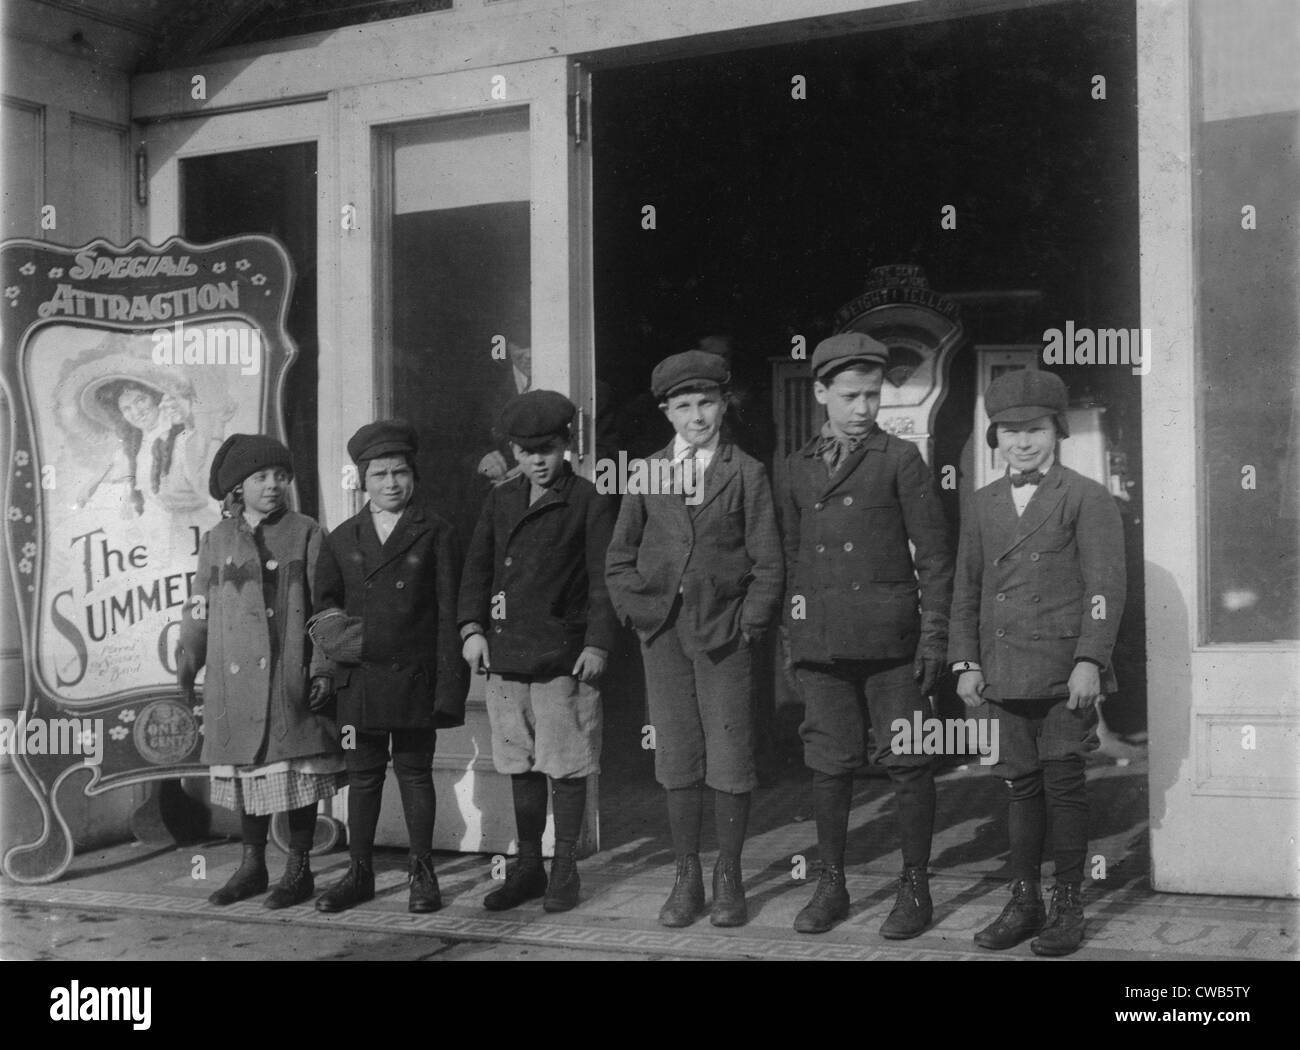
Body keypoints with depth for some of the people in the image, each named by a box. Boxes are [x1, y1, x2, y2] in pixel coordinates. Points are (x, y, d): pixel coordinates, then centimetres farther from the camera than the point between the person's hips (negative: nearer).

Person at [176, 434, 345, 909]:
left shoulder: (306, 534, 2)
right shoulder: (217, 540, 11)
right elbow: (200, 610, 15)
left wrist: (322, 668, -8)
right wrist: (186, 668, 11)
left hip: (291, 676, -3)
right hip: (233, 678, 3)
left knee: (296, 767, 0)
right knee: (245, 770, 9)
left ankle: (299, 869, 10)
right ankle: (252, 866, 21)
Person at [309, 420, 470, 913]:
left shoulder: (435, 534, 1)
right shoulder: (342, 539, 10)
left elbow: (448, 612, -2)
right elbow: (323, 602, 19)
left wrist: (449, 683, -7)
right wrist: (336, 636, 0)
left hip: (414, 676, -3)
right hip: (359, 678, 3)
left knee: (414, 772, 5)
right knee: (362, 774, 9)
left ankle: (422, 873, 15)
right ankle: (359, 873, 19)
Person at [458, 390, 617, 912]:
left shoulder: (589, 502, -1)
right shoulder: (500, 500, 14)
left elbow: (603, 579, -4)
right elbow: (477, 566, 14)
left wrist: (598, 643, -11)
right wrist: (472, 627, 2)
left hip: (563, 654, -5)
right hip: (505, 652, 5)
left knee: (566, 767, 0)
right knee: (521, 764, 12)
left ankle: (564, 871, 12)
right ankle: (527, 868, 23)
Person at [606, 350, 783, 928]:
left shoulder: (746, 473, 3)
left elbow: (767, 561, 2)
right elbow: (620, 557, 12)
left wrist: (749, 622, -6)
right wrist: (638, 611, 1)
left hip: (724, 632, -2)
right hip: (662, 633, 2)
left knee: (729, 758, 0)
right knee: (676, 758, 6)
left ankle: (728, 880, 13)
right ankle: (686, 879, 16)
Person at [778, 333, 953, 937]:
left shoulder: (900, 459, 2)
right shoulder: (800, 467, 13)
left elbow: (933, 553, 0)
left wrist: (934, 636, -6)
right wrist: (794, 637, 13)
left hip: (888, 639, -3)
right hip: (819, 641, 3)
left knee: (906, 764, 1)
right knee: (829, 765, 7)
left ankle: (915, 890, 12)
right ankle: (831, 885, 19)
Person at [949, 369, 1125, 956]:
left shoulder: (1087, 499, 1)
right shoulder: (983, 505, 15)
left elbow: (1106, 587, -5)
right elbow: (966, 589, 16)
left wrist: (1089, 661, -14)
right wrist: (966, 662, 7)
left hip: (1064, 672, -4)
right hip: (1002, 675, 4)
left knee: (1063, 784, -1)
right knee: (1020, 786, 8)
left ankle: (1068, 907, 10)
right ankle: (1024, 902, 17)